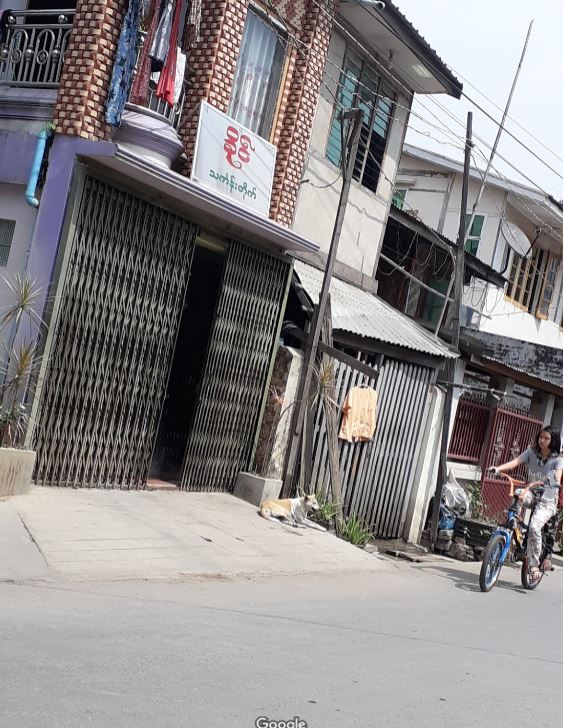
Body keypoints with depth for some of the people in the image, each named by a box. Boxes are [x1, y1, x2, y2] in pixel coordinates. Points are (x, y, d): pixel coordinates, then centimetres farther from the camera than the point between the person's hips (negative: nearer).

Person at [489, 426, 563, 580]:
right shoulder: (531, 452, 2)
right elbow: (516, 462, -13)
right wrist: (498, 468, -31)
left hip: (547, 502, -3)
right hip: (532, 495, 3)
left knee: (534, 526, -29)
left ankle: (534, 564, -15)